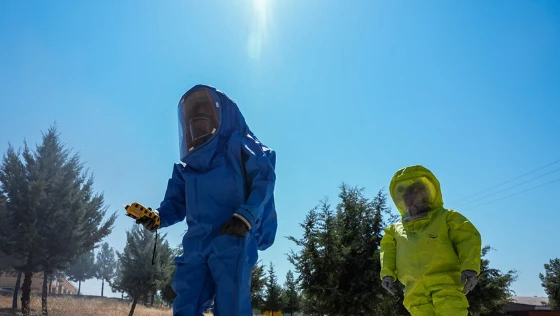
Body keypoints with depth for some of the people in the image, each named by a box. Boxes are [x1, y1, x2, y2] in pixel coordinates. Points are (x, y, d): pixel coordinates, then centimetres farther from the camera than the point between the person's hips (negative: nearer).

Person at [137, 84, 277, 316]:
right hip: (196, 245, 6)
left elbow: (264, 177, -5)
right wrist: (157, 217, -3)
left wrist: (247, 215, -19)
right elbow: (177, 204, 19)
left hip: (232, 240, -6)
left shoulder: (237, 145, 7)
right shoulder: (187, 166, 24)